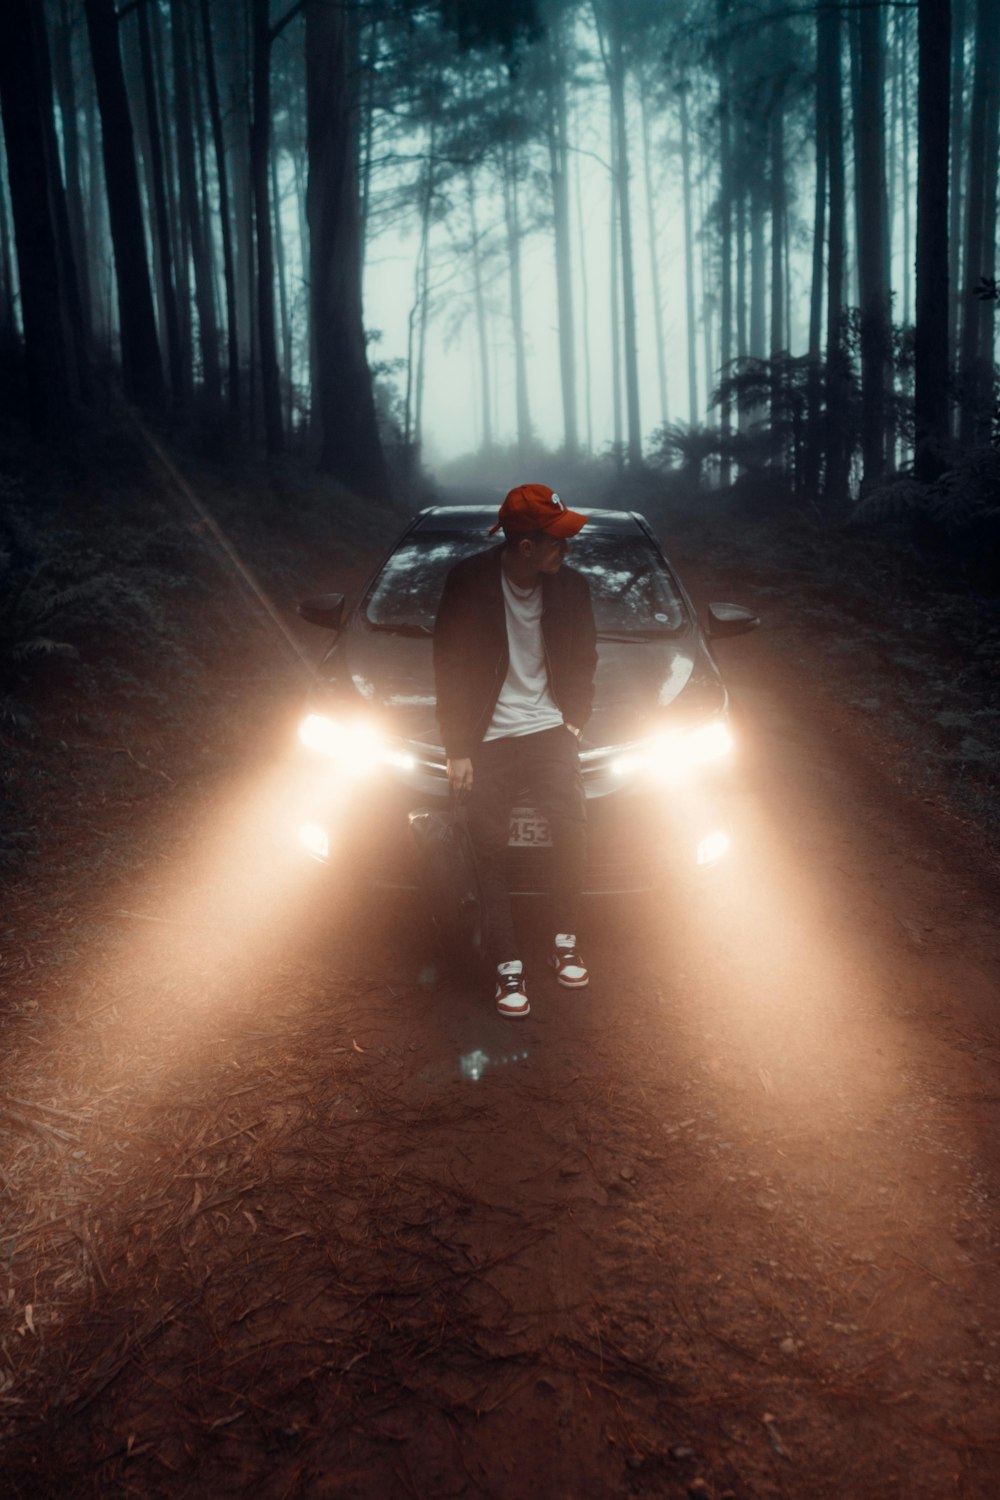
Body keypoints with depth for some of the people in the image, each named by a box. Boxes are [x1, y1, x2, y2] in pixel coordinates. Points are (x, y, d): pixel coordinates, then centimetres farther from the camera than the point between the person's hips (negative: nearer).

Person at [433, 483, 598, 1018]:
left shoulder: (571, 585, -3)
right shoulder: (469, 582, -11)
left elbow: (583, 662, 12)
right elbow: (450, 668, -5)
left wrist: (574, 722, 5)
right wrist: (457, 749, -6)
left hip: (549, 731, 2)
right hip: (487, 738, -2)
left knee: (572, 830, -8)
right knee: (490, 852, -2)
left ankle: (564, 941, 14)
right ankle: (508, 966, 9)